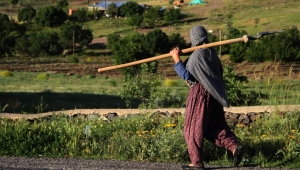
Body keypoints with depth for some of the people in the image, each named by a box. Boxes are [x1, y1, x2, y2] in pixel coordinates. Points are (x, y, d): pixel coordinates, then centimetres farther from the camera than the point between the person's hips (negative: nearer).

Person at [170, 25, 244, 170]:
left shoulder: (197, 54, -16)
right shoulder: (212, 52, 9)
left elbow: (186, 75, -16)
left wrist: (176, 59, -13)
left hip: (200, 93, -8)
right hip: (213, 93, 8)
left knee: (193, 128, 1)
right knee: (216, 125, 14)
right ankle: (234, 146, -3)